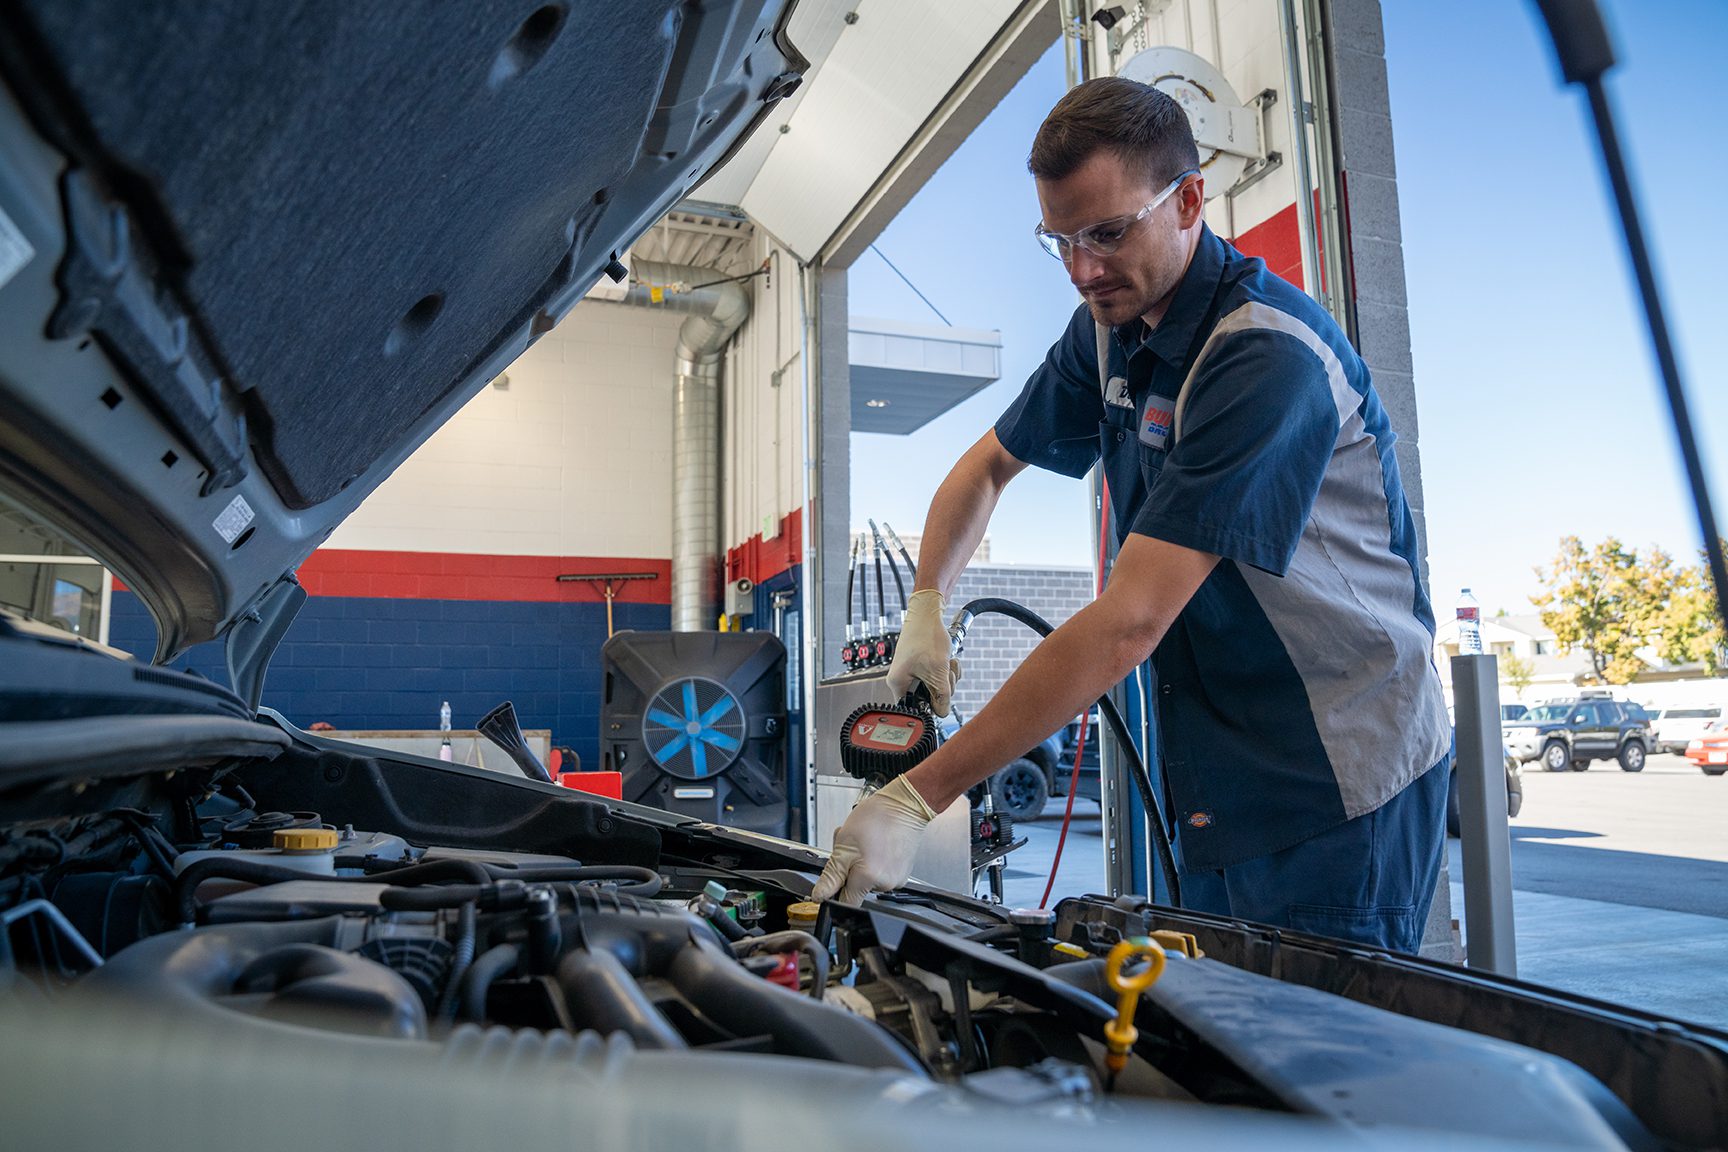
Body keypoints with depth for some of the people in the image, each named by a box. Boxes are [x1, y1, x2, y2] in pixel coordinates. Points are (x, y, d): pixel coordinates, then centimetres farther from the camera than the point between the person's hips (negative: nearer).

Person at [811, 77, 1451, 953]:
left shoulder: (1270, 357, -26)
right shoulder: (1108, 332, 3)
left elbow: (1129, 622, -32)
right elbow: (987, 464, 17)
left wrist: (918, 795, -30)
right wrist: (926, 607, -1)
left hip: (1337, 790, -8)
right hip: (1220, 782, 8)